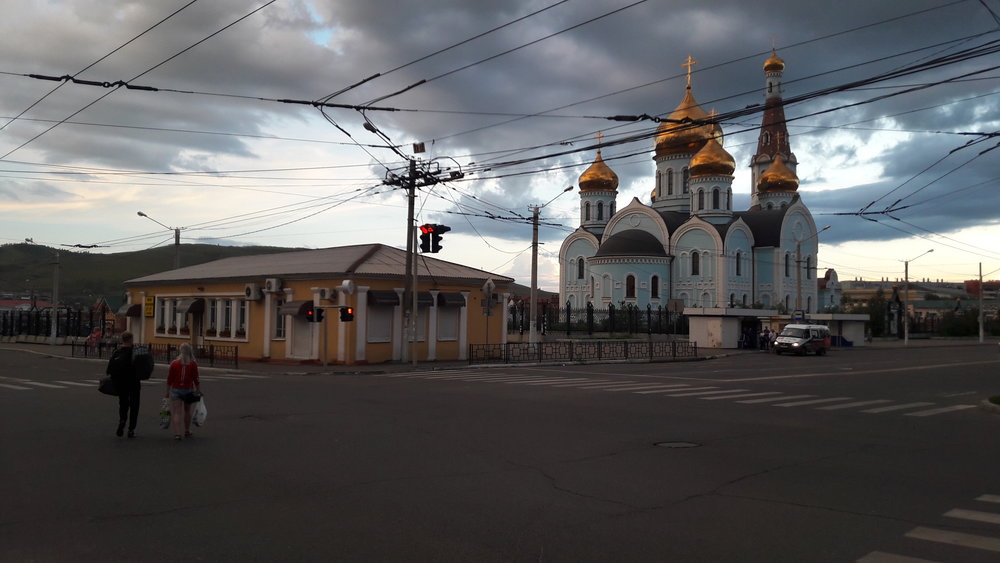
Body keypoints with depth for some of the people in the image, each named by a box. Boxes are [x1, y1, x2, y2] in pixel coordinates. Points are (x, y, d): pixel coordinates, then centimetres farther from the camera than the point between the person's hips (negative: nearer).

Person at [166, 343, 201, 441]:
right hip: (189, 390, 1)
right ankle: (187, 432, 30)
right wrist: (199, 391, 3)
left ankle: (177, 433, -19)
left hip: (176, 390, -1)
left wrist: (167, 392, 9)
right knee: (187, 411, 18)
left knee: (177, 412, -4)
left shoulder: (174, 363, -3)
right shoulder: (193, 364, -6)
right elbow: (196, 380, -6)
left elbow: (169, 380, 1)